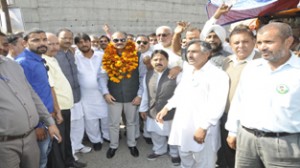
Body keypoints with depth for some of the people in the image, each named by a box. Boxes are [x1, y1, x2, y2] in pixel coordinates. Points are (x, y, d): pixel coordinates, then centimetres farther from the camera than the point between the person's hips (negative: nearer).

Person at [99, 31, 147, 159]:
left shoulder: (136, 56, -8)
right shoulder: (108, 57, -4)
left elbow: (143, 77, -5)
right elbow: (103, 76, 1)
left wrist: (139, 95, -7)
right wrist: (105, 93, -8)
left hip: (132, 96, 0)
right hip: (114, 96, 1)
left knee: (131, 122, 18)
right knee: (113, 123, 14)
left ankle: (132, 144, 39)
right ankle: (113, 146, 36)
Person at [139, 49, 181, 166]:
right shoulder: (148, 75, 2)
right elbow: (145, 93, 10)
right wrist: (143, 108, 14)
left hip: (171, 113, -4)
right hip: (153, 112, 5)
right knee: (156, 134, 23)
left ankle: (175, 154, 42)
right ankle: (159, 150, 50)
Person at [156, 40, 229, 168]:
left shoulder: (218, 75, -14)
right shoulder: (187, 71, 10)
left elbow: (216, 106, -20)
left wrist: (203, 127, -22)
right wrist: (167, 107, 13)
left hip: (201, 130, -7)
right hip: (183, 127, 7)